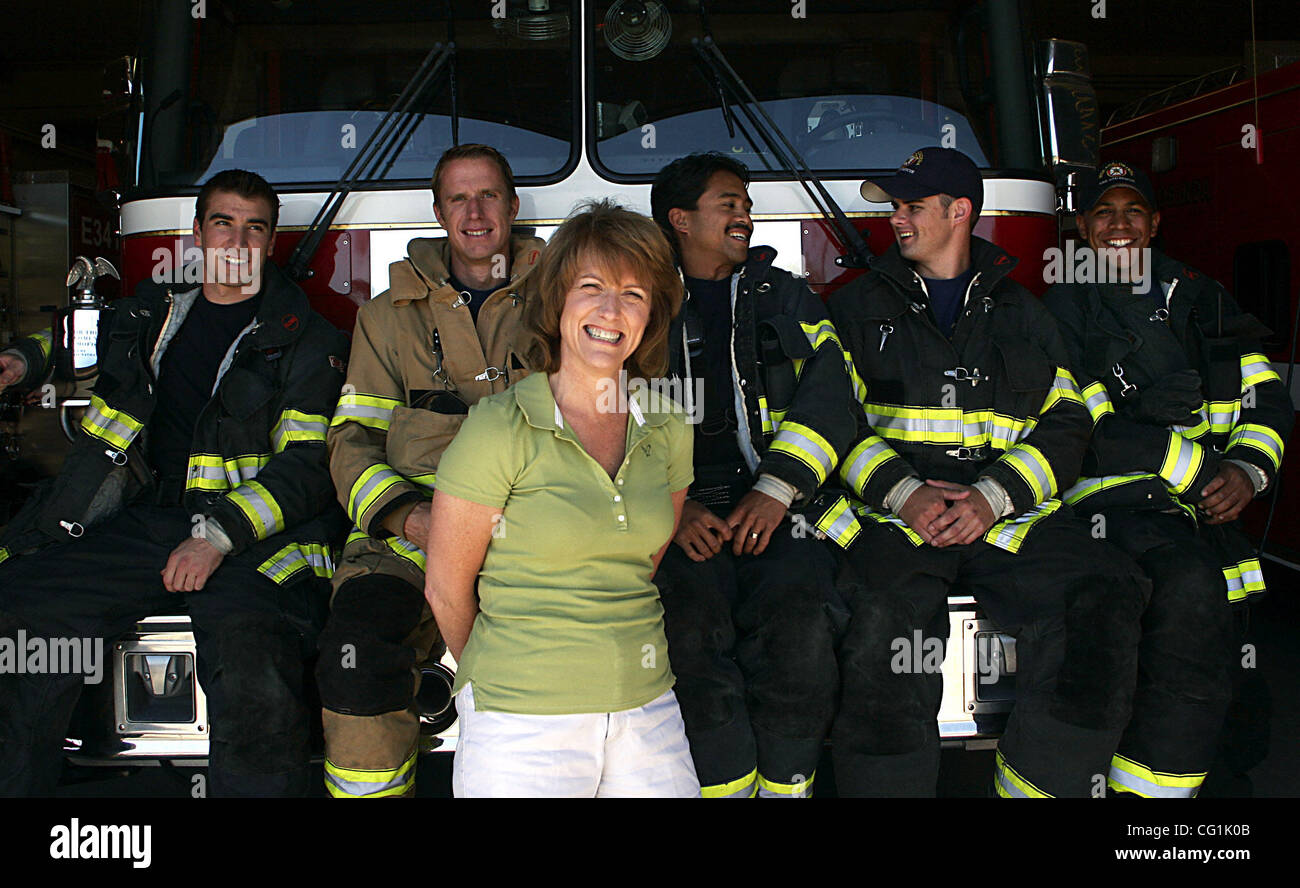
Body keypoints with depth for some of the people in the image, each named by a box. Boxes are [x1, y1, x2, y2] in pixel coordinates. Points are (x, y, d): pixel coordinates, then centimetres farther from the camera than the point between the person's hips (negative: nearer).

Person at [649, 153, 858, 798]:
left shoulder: (784, 294, 20)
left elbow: (828, 393, 6)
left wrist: (777, 488, -9)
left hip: (777, 509, 1)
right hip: (679, 515, 0)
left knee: (799, 625, -27)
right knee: (693, 629, -29)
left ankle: (785, 783, -9)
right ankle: (725, 785, -13)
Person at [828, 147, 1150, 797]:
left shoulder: (1018, 311, 20)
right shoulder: (860, 307, 18)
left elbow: (1066, 423, 11)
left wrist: (991, 497, -8)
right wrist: (903, 492, -10)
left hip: (1011, 510, 2)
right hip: (896, 514, -1)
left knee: (1099, 618, -26)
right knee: (881, 638, -33)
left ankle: (1035, 787, -9)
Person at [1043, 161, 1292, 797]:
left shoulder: (1200, 297, 21)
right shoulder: (1065, 309, 7)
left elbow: (1266, 397, 18)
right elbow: (1086, 432, -5)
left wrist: (1247, 469, -2)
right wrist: (1194, 469, -11)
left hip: (1211, 503, 5)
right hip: (1117, 499, -4)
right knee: (1190, 586, -32)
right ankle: (1144, 788, -22)